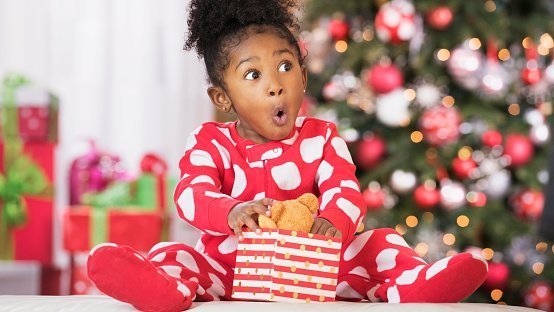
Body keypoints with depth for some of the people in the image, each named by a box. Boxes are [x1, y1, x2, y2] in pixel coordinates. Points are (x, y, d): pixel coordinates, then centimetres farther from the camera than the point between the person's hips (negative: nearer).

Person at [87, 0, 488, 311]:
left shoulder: (321, 138, 4)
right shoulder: (210, 143, 1)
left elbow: (344, 191, -10)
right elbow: (191, 194, -16)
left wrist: (334, 221, -37)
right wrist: (232, 211, -41)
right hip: (227, 267, 0)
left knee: (380, 243, -17)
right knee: (171, 255, -26)